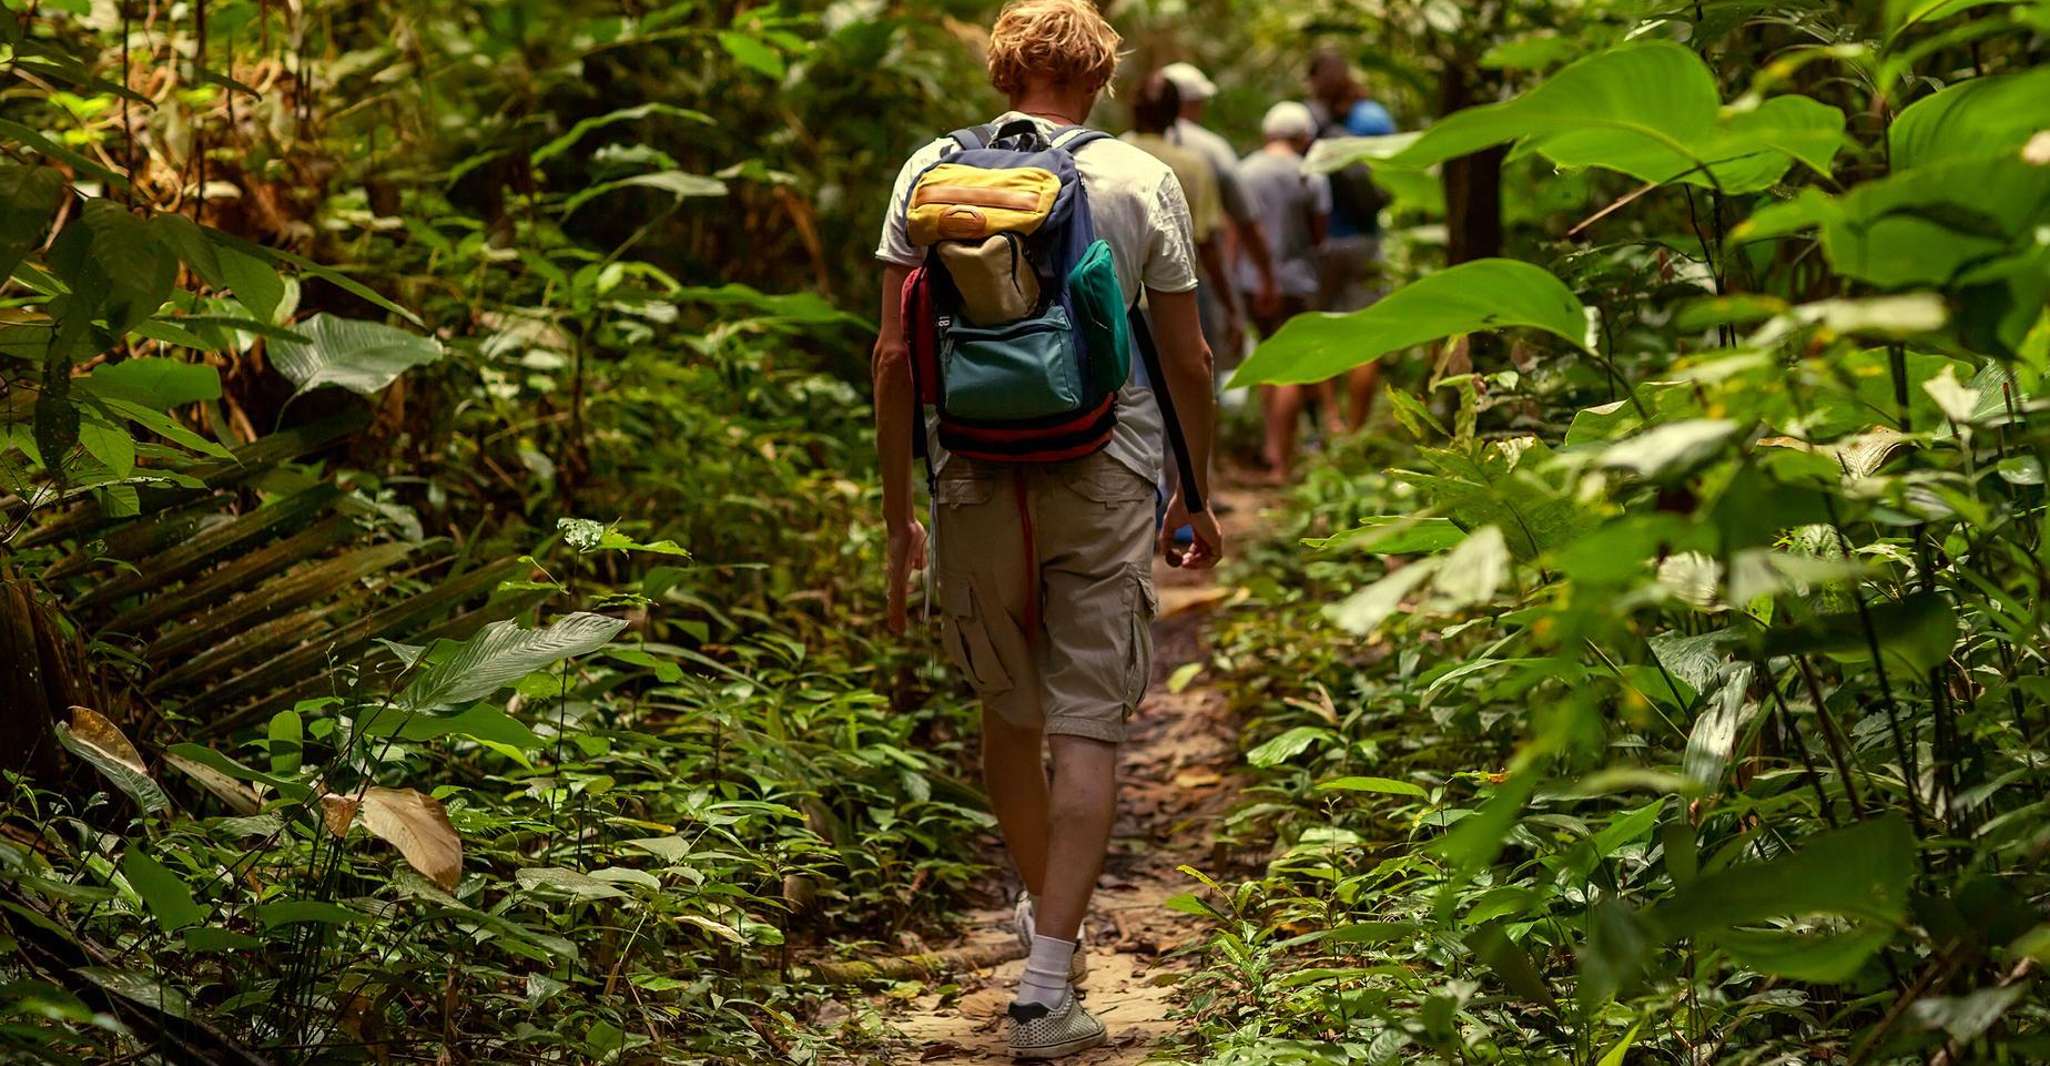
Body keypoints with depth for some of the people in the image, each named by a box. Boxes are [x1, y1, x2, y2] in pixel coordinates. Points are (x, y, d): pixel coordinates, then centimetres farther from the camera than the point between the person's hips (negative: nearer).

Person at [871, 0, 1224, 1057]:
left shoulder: (932, 169, 2)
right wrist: (1196, 498, 15)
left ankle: (1042, 910, 39)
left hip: (975, 480, 2)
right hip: (1104, 478, -2)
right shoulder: (1141, 181, 0)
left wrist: (895, 514, 5)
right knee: (1087, 730, 0)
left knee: (1009, 714, 19)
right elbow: (1188, 361, 3)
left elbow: (895, 356, -1)